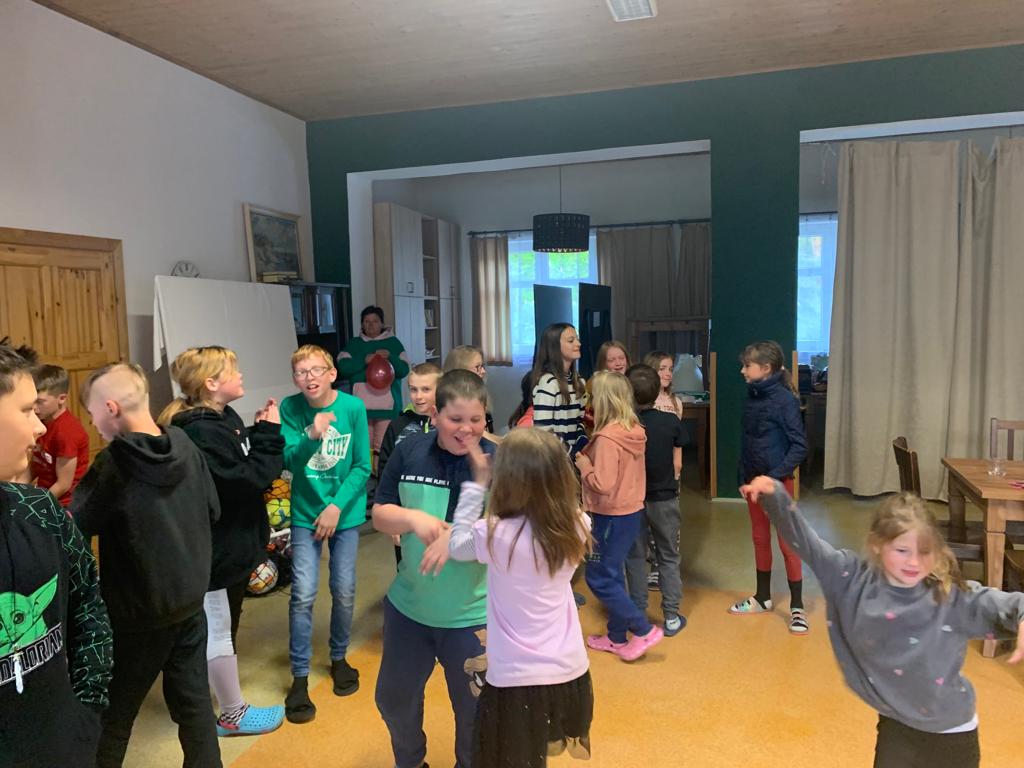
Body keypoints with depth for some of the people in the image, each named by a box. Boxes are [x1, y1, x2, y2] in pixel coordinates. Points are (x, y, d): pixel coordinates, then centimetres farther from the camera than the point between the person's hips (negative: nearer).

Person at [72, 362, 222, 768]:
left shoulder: (113, 464, -20)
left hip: (140, 611, -5)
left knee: (115, 711, 15)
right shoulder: (187, 447, -5)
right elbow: (212, 511, 6)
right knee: (194, 697, 17)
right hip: (191, 599, 5)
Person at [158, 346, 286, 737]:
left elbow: (246, 466, 10)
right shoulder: (201, 432, -26)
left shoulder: (223, 418, 6)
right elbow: (246, 481, -28)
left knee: (214, 625, 24)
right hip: (218, 547, -10)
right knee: (219, 628, 6)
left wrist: (260, 433, -3)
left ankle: (206, 693, 43)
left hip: (232, 540, 10)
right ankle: (233, 715, 21)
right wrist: (268, 436, -20)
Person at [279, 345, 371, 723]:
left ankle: (339, 658, 33)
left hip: (345, 512, 0)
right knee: (303, 594, -4)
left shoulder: (353, 407, -11)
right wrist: (313, 437, -32)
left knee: (344, 591, 9)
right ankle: (300, 678, 11)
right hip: (306, 514, 0)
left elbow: (362, 466, -7)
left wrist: (337, 506, -14)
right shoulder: (290, 408, -9)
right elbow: (289, 460, -14)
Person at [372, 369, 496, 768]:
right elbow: (380, 514, 0)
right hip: (408, 606, 4)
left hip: (474, 615, -3)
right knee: (393, 697, 23)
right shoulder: (409, 451, -6)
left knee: (474, 709, 16)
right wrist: (413, 517, -21)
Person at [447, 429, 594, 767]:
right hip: (571, 671, 4)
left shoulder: (498, 535, -22)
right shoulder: (577, 527, -10)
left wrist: (478, 482, -1)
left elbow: (456, 544, -2)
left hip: (518, 681, -4)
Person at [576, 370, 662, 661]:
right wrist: (592, 458, 5)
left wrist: (584, 465, -11)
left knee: (598, 579, 4)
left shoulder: (607, 437, -23)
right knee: (612, 574, 18)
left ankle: (644, 630, 8)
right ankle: (617, 637, 28)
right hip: (631, 512, 9)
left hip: (613, 517, -9)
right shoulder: (633, 430, 3)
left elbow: (603, 484, -25)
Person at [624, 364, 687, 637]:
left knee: (635, 557, 13)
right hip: (665, 498, 0)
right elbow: (677, 465, -2)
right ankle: (671, 617, 17)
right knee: (668, 558, 13)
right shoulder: (671, 422, -11)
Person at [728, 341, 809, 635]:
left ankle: (797, 607, 12)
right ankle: (763, 597, 30)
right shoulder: (751, 397, 5)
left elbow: (799, 446, -16)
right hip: (753, 479, 7)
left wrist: (775, 476, -21)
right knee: (760, 539, 16)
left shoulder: (785, 400, -16)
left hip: (777, 481, -7)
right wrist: (744, 475, 7)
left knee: (788, 543, 1)